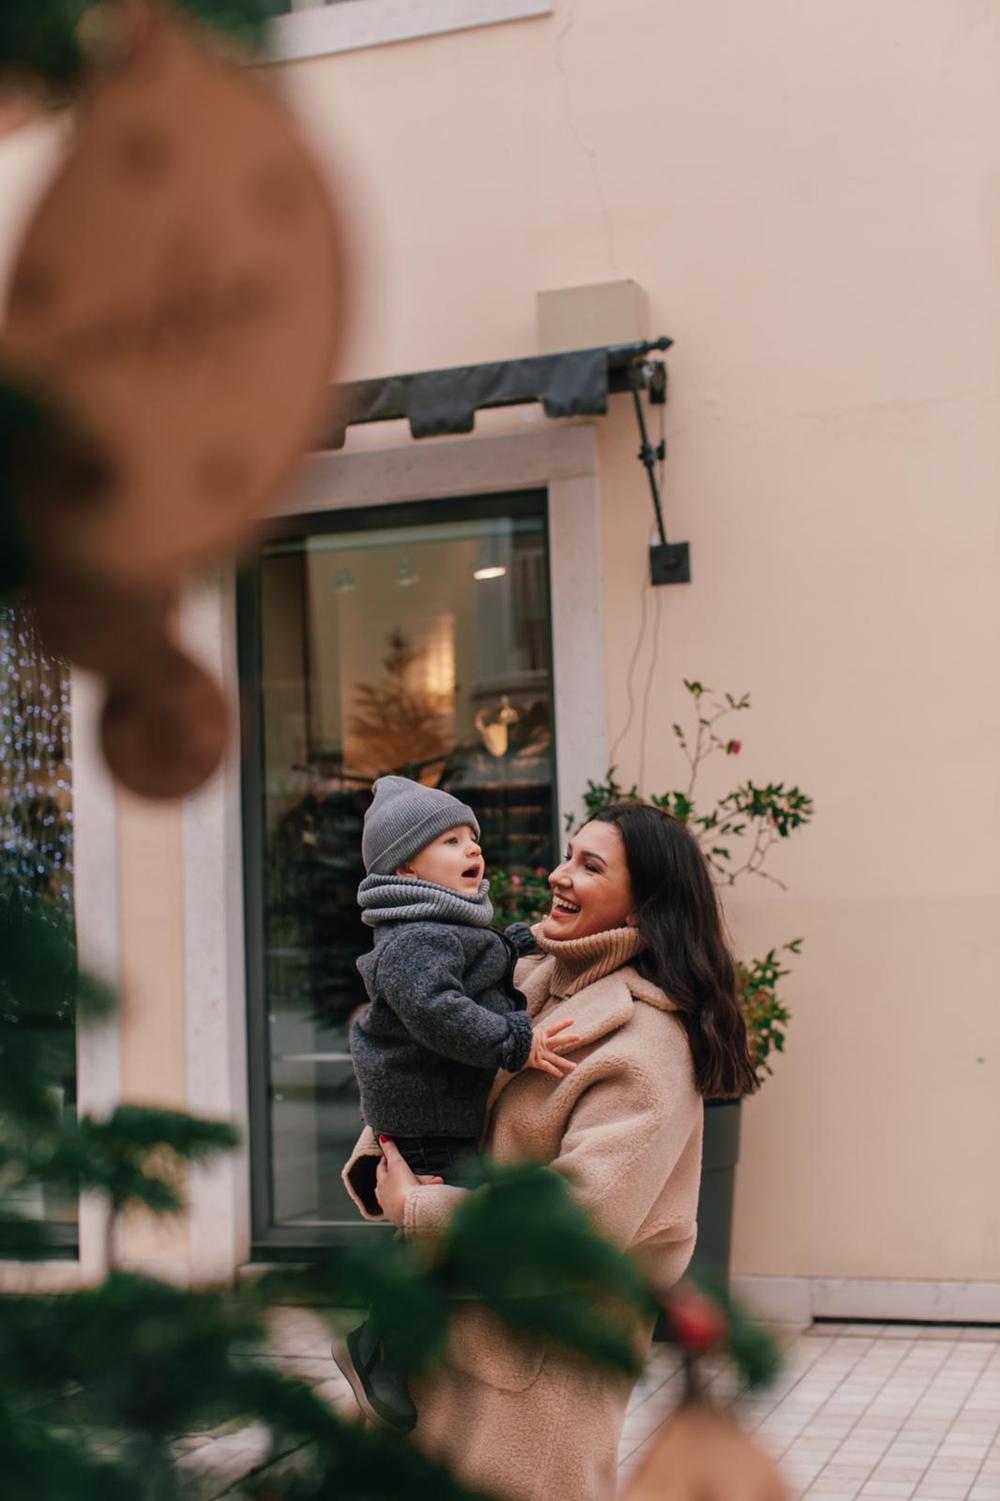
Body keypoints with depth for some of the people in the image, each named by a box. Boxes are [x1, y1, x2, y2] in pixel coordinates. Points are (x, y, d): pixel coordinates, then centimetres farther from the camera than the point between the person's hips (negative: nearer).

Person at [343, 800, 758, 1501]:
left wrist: (414, 1208, -18)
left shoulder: (646, 1042, -19)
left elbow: (584, 1215, -27)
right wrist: (377, 1171, -7)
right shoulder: (530, 979, 5)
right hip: (460, 1322, 8)